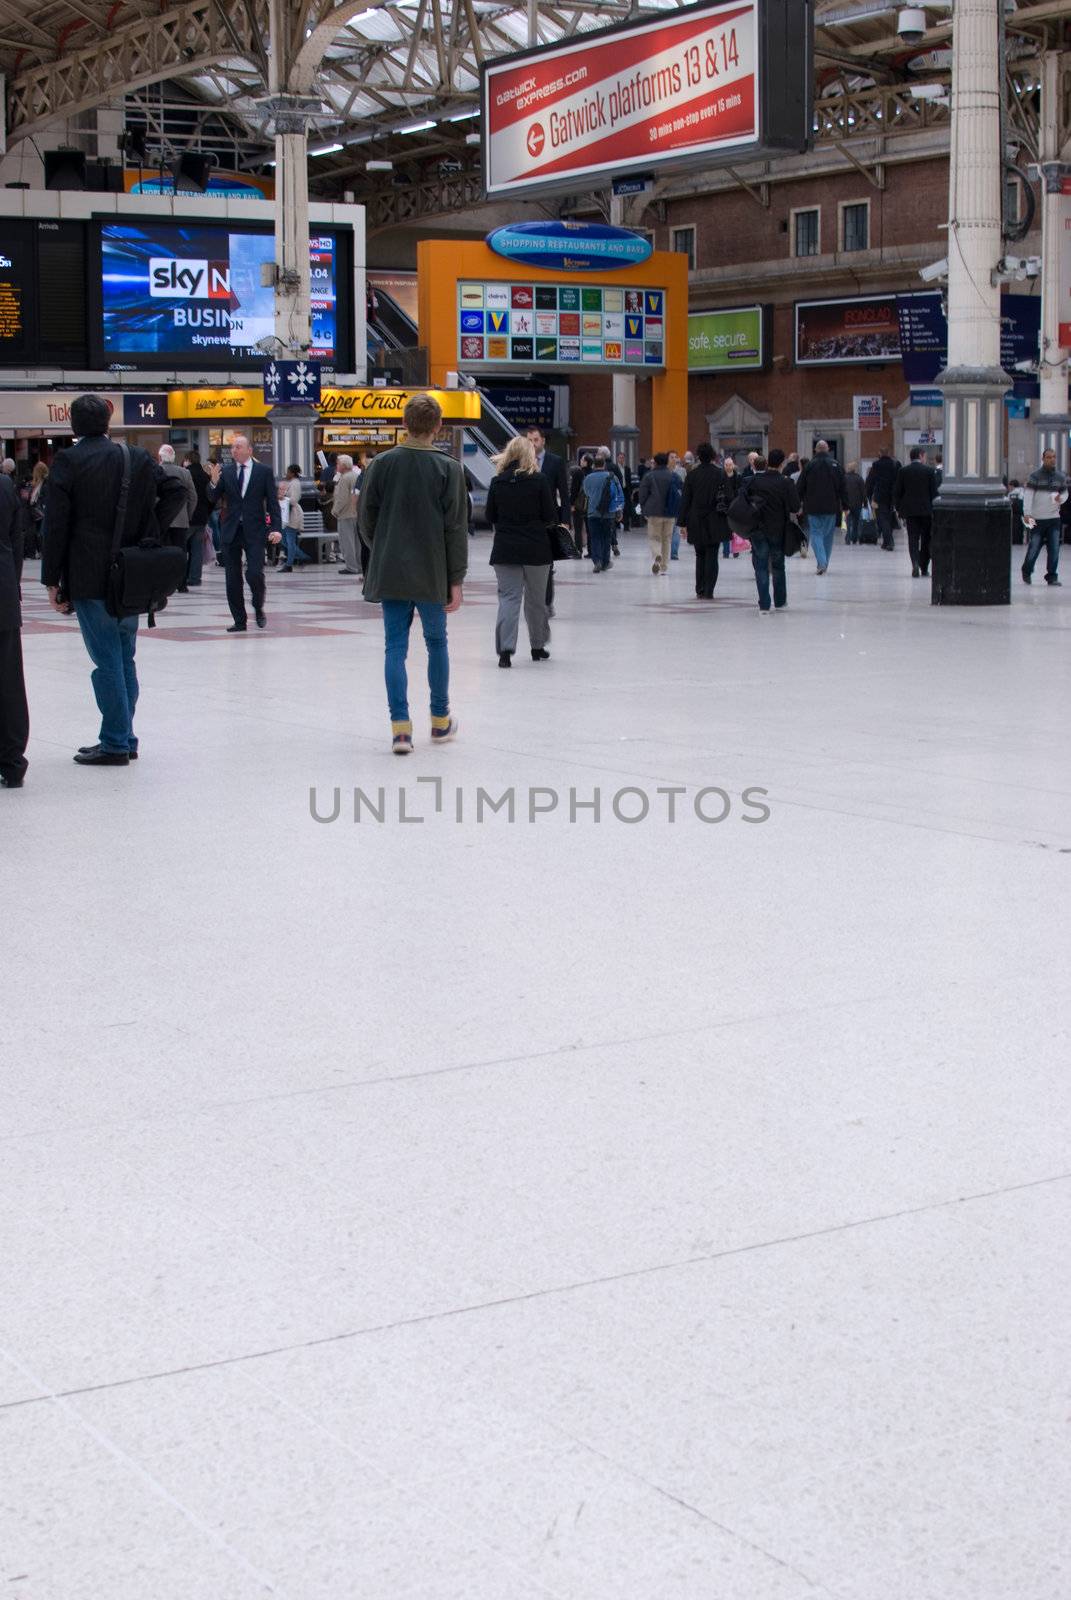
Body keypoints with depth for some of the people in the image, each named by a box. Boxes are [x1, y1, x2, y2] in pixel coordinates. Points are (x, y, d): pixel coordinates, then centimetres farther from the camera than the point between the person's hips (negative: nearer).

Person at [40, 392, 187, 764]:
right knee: (124, 657, 14)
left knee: (107, 660, -3)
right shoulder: (137, 458, 6)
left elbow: (56, 524, -9)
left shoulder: (67, 462, -7)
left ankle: (115, 744, 0)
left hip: (90, 579, -5)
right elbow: (176, 490, 4)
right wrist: (152, 532, 5)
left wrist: (52, 580, -5)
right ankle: (125, 739, 19)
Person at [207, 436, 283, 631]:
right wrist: (214, 483, -16)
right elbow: (213, 499, 4)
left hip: (254, 531, -3)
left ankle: (258, 609, 14)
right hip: (231, 531, 3)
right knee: (232, 579, 3)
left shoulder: (263, 472, 2)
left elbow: (273, 502, 0)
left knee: (255, 574, -13)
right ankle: (239, 621, 12)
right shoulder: (225, 472, 7)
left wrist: (276, 528, -10)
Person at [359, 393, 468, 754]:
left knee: (395, 647, 4)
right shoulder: (449, 469, -8)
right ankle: (440, 721, 25)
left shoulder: (382, 463, -3)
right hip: (432, 575, -1)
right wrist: (456, 580, -3)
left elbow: (366, 517, 2)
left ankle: (400, 726, -3)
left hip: (390, 574, 1)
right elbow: (456, 528, -8)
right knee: (436, 643, 15)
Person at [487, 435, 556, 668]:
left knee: (508, 597, 1)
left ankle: (505, 649, -14)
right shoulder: (540, 479, -7)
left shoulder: (497, 481, 0)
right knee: (536, 599, 13)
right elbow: (551, 516, -6)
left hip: (504, 547, 1)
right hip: (536, 548, -1)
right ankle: (538, 646, 25)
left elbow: (490, 517, 5)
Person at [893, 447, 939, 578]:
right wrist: (934, 509, 5)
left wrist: (897, 508, 11)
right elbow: (934, 492, -2)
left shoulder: (903, 471, 0)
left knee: (913, 538, 1)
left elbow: (896, 492, 2)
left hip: (909, 510, 1)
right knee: (926, 539, 10)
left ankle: (915, 564, -19)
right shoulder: (929, 471, -3)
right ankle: (924, 568, 13)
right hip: (926, 510, -1)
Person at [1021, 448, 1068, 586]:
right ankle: (1027, 571, 27)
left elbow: (1064, 492, 20)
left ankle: (1052, 576, 5)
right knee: (1034, 548, 2)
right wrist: (1027, 513, -20)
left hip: (1054, 518, 3)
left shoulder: (1060, 477, 9)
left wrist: (1061, 498, -5)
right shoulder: (1035, 476, -4)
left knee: (1054, 549, -3)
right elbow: (1028, 494, -9)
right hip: (1037, 519, -3)